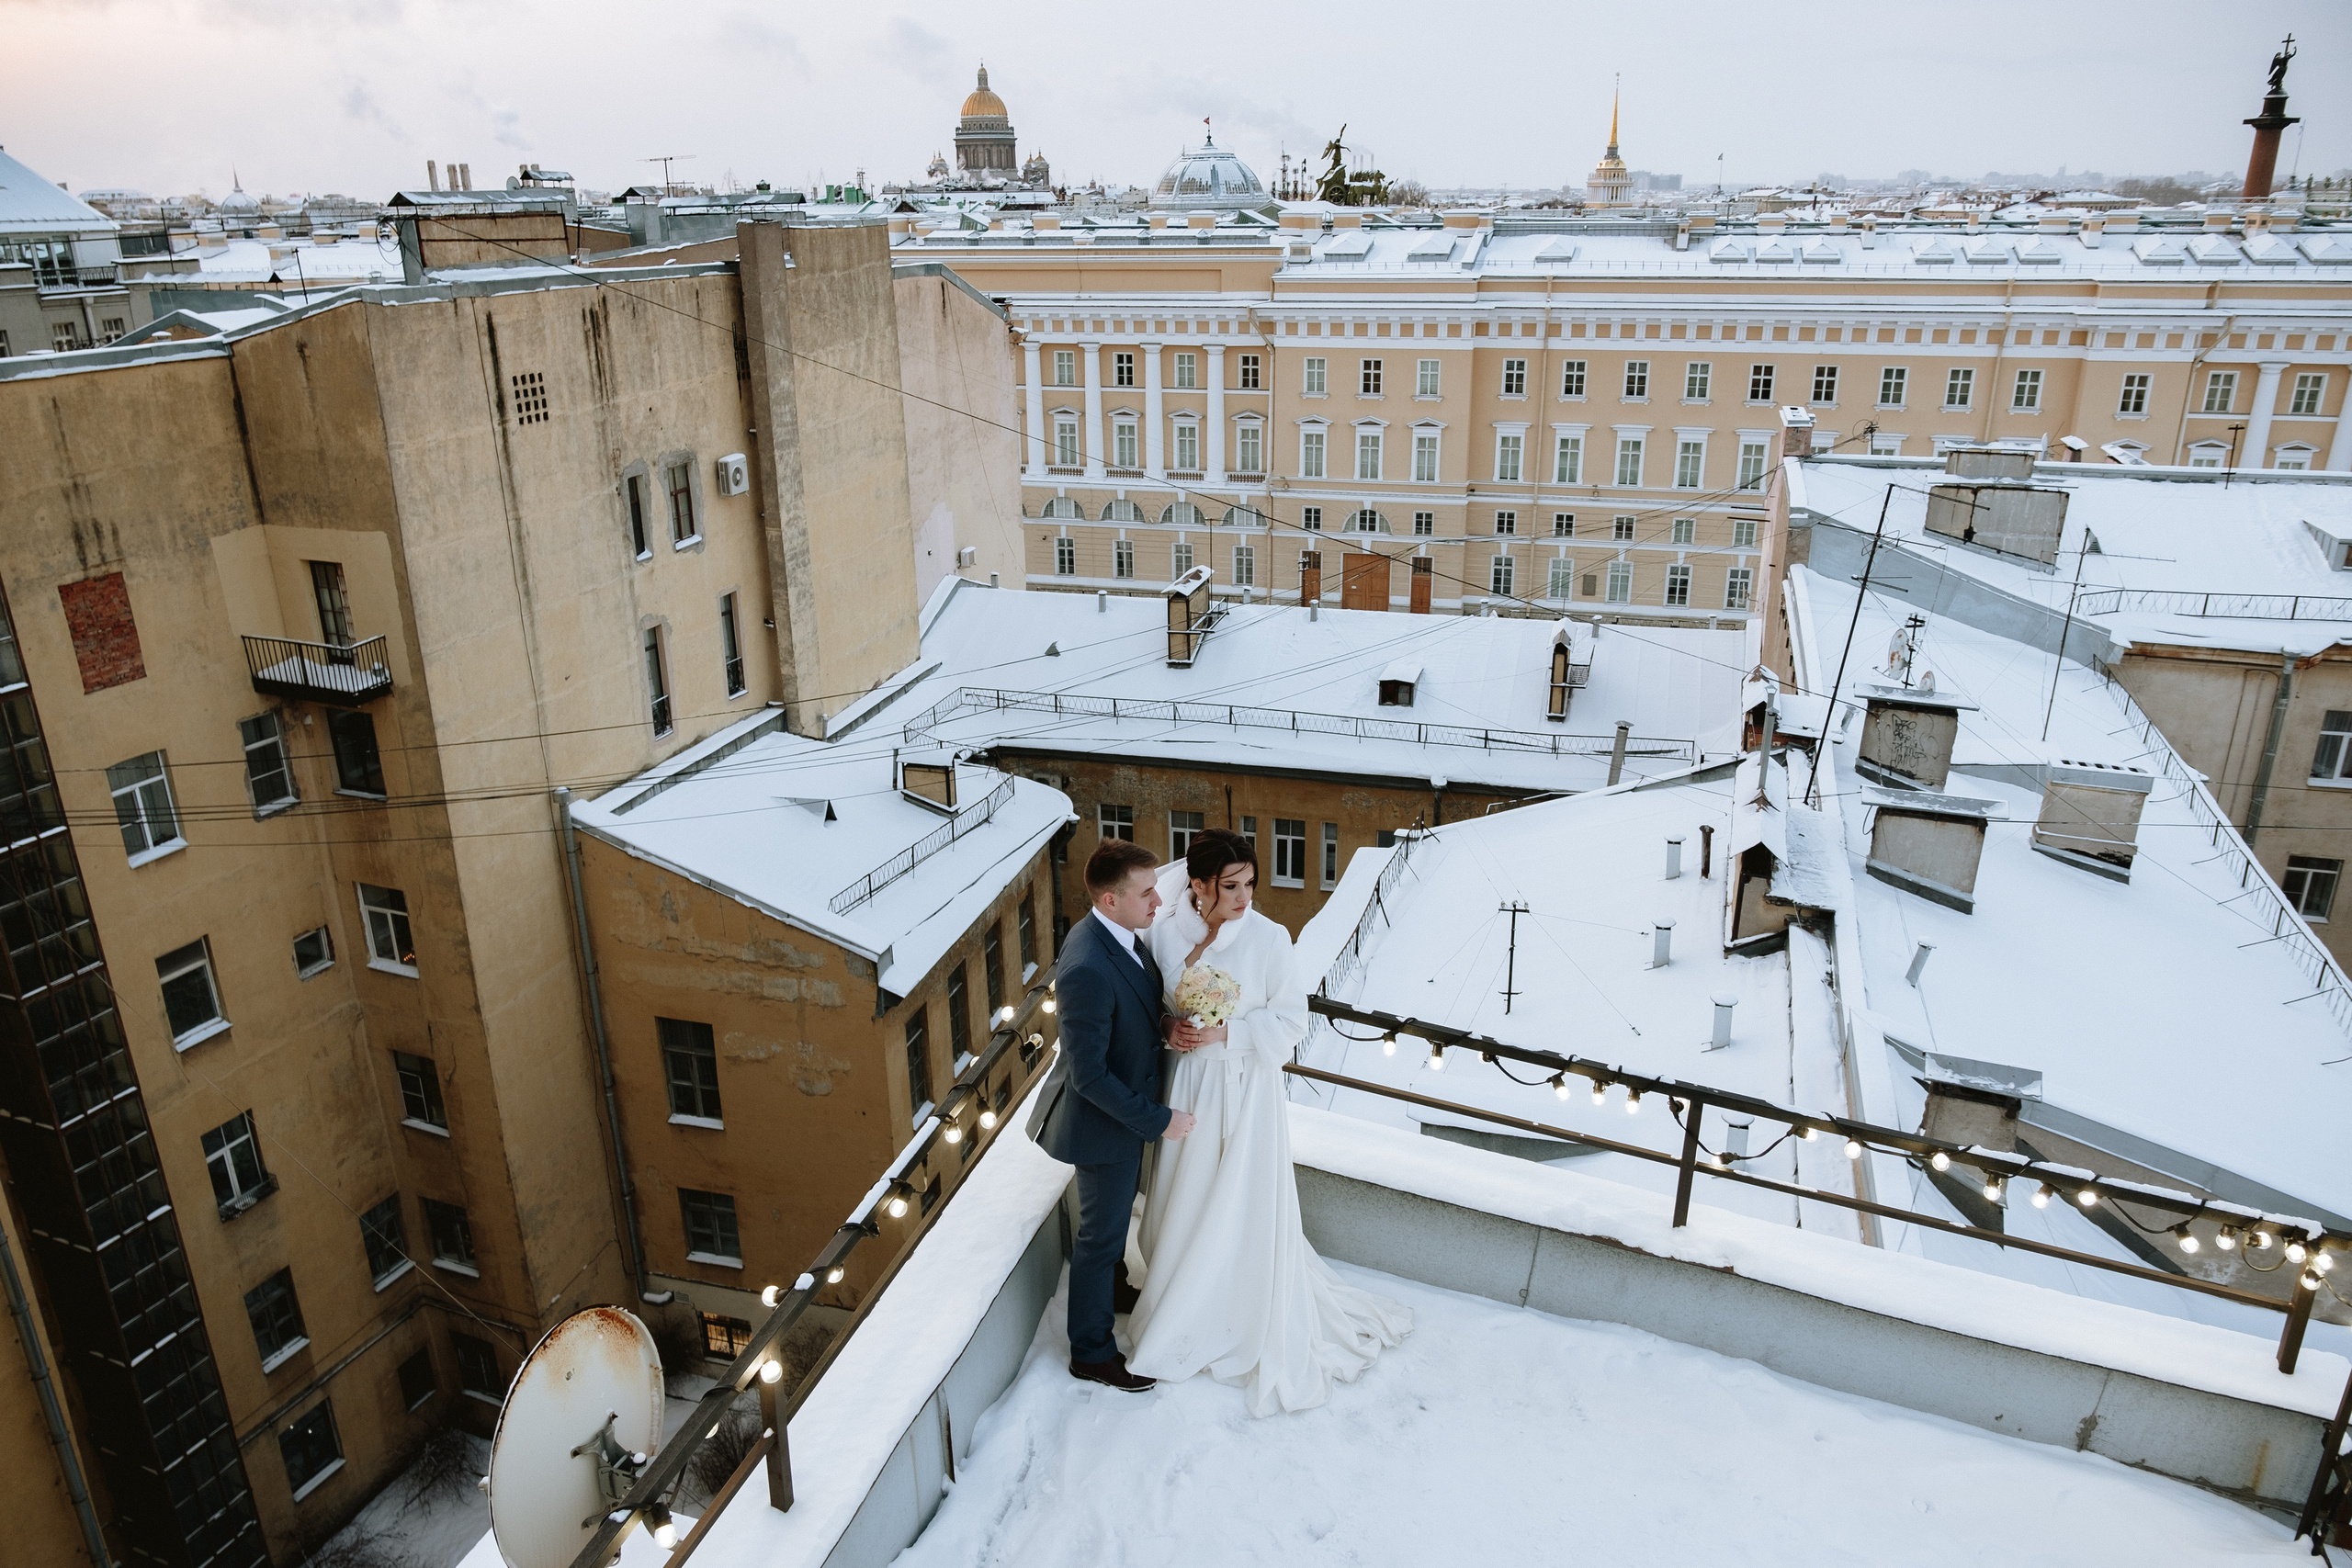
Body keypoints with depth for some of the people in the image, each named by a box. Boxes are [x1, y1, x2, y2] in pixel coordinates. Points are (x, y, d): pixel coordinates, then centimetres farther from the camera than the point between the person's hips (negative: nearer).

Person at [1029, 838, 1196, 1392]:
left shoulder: (1120, 933, -9)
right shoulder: (1088, 970, -37)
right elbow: (1088, 1075, -31)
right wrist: (1158, 1120, -24)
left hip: (1130, 1106, 8)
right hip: (1105, 1121, -8)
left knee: (1114, 1216, 31)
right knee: (1101, 1233, 13)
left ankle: (1108, 1285, 58)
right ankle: (1091, 1351, 34)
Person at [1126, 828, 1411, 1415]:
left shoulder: (1268, 938, -16)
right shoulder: (1165, 931, -8)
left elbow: (1290, 1021, -10)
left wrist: (1224, 1034, -20)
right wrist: (1171, 1027, -12)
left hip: (1246, 1087, -3)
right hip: (1189, 1082, 3)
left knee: (1244, 1207, 6)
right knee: (1188, 1202, 17)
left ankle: (1255, 1329, 28)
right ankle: (1193, 1310, 41)